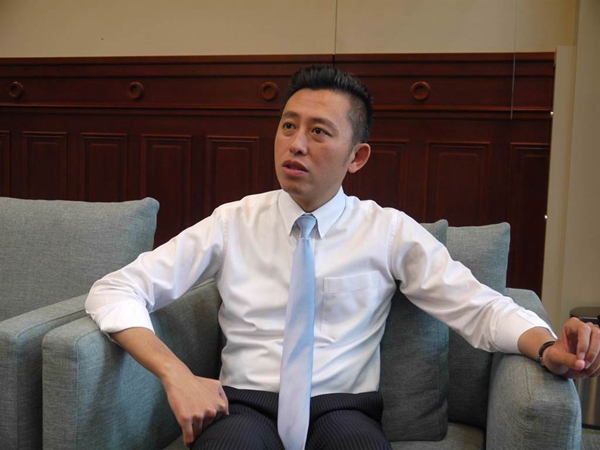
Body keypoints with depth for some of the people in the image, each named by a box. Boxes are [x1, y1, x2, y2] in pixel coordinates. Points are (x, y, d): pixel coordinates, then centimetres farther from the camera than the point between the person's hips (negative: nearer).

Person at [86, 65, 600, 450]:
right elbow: (114, 292, 1)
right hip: (245, 404, -1)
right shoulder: (234, 223, 4)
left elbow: (480, 307, 0)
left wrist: (549, 347, -22)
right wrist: (175, 373, -16)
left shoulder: (389, 231, 5)